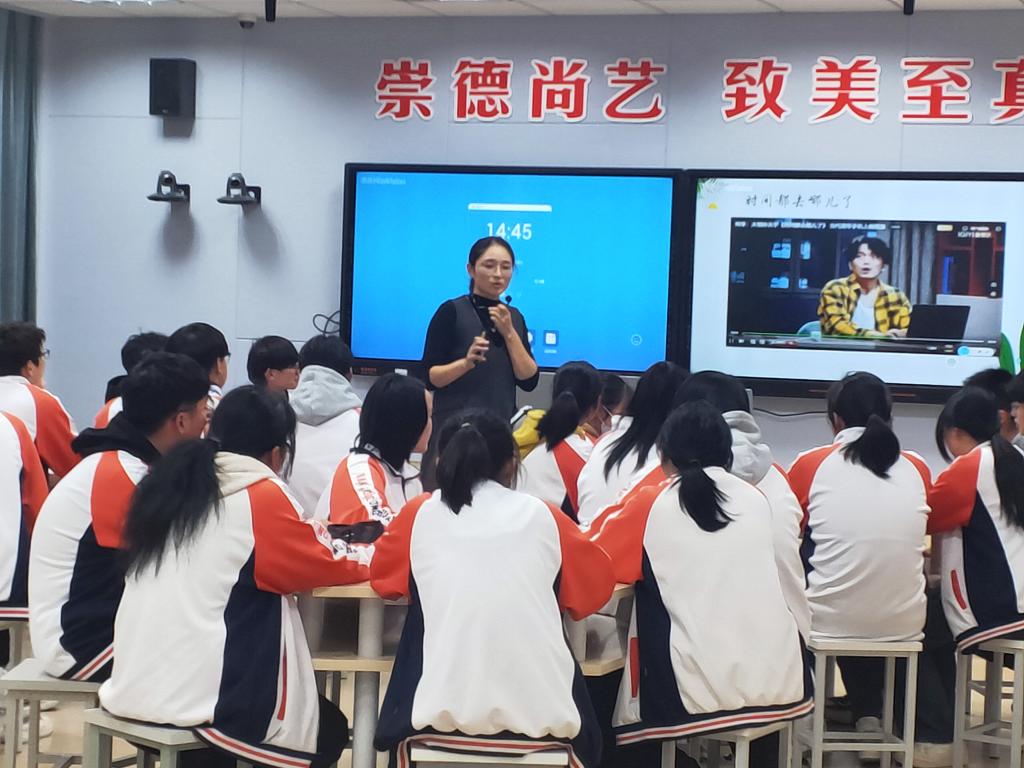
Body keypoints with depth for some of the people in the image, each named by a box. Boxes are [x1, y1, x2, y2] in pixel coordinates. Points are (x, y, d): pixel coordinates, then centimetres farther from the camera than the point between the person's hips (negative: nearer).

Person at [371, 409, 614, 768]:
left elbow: (382, 576, 22)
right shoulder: (542, 516, 6)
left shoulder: (420, 514, 5)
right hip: (541, 718, 0)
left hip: (442, 717, 0)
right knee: (581, 735, 36)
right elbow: (599, 584, 18)